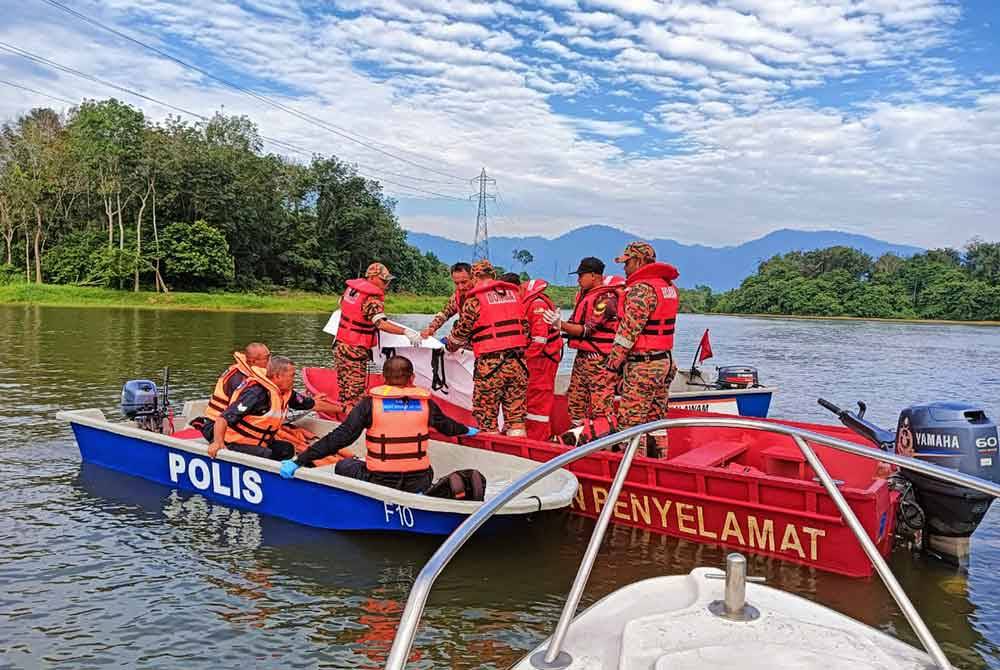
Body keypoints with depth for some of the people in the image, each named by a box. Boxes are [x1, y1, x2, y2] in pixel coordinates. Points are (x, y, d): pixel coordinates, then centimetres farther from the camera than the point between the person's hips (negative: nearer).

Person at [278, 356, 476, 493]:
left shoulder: (371, 403, -6)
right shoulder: (425, 403, 2)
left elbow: (340, 437, -10)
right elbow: (447, 425, 21)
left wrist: (299, 460, -6)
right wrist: (467, 430, 44)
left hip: (379, 482, -1)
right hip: (418, 483, 2)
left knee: (344, 465, 24)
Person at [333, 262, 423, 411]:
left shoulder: (351, 288, 7)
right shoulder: (372, 298, -18)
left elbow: (342, 304, 27)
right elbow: (380, 323, -32)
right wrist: (406, 331, -39)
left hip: (340, 345, 8)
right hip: (355, 352, -8)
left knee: (344, 391, 17)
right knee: (355, 393, -3)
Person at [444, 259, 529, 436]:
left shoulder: (475, 299, -3)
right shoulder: (515, 293, 13)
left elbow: (461, 331, 2)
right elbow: (525, 328, 15)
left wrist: (449, 344, 22)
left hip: (490, 363, -5)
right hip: (517, 362, 5)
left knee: (486, 415, 5)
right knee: (516, 413, 11)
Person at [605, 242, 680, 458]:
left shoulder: (641, 288, -16)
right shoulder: (669, 286, 13)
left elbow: (629, 329, -20)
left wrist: (613, 361, -15)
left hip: (642, 366, -9)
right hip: (664, 361, 9)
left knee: (630, 421, -2)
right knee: (656, 419, 16)